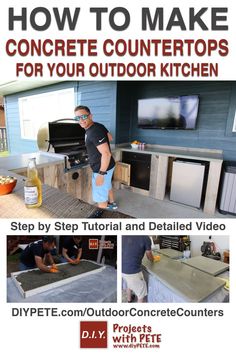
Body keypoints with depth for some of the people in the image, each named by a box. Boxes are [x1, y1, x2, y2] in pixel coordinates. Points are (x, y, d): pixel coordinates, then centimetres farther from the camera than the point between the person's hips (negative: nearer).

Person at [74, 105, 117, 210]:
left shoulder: (94, 132, -27)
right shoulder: (98, 126, 2)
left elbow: (106, 154, -30)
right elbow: (110, 137, 19)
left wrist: (101, 174, -27)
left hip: (102, 168, -11)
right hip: (107, 166, 11)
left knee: (100, 198, 1)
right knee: (107, 186, 32)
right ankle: (112, 204, 55)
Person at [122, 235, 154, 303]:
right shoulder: (146, 238, -14)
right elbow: (149, 256, 3)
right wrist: (152, 260, 27)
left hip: (123, 269, 7)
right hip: (133, 271, -6)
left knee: (129, 284, 36)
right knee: (141, 294, 19)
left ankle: (129, 300, 58)